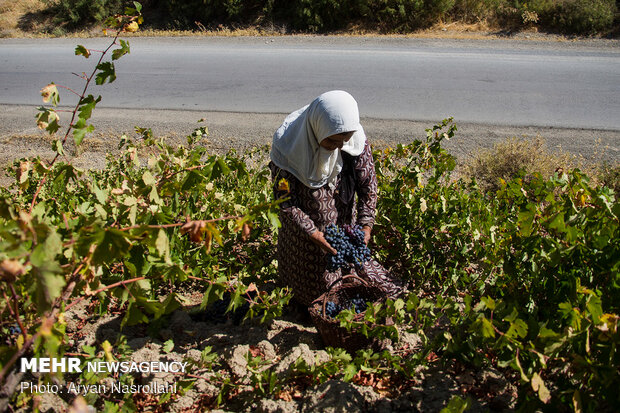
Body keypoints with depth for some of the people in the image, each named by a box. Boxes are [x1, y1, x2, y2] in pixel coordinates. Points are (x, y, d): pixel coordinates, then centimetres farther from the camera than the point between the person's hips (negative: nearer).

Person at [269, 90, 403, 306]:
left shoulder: (356, 139, -21)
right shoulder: (288, 144, -30)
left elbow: (368, 183, -12)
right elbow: (285, 201, -24)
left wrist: (365, 226, -22)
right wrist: (315, 235, -30)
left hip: (344, 224, 2)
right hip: (304, 230, -2)